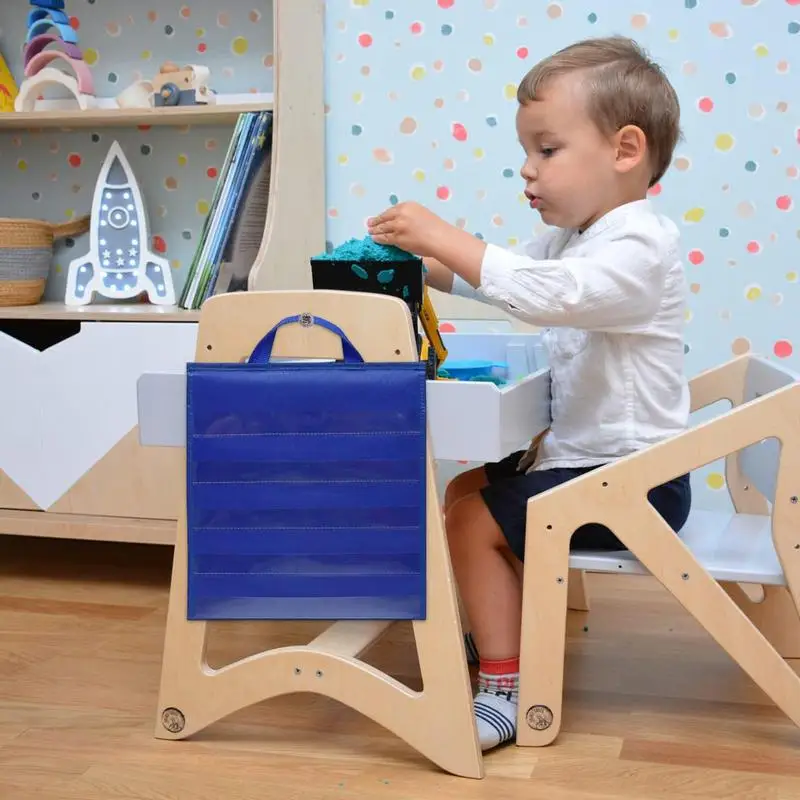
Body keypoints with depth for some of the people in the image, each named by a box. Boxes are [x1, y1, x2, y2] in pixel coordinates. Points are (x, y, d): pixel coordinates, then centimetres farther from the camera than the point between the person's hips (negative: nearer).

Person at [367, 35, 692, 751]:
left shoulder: (640, 244, -20)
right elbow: (487, 276, 16)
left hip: (635, 479, -10)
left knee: (474, 518, -14)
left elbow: (545, 293, -36)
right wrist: (423, 259, -2)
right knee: (466, 489, 16)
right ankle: (503, 628, 30)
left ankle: (505, 690, -6)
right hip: (579, 454, 10)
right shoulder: (568, 239, 11)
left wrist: (442, 236, -32)